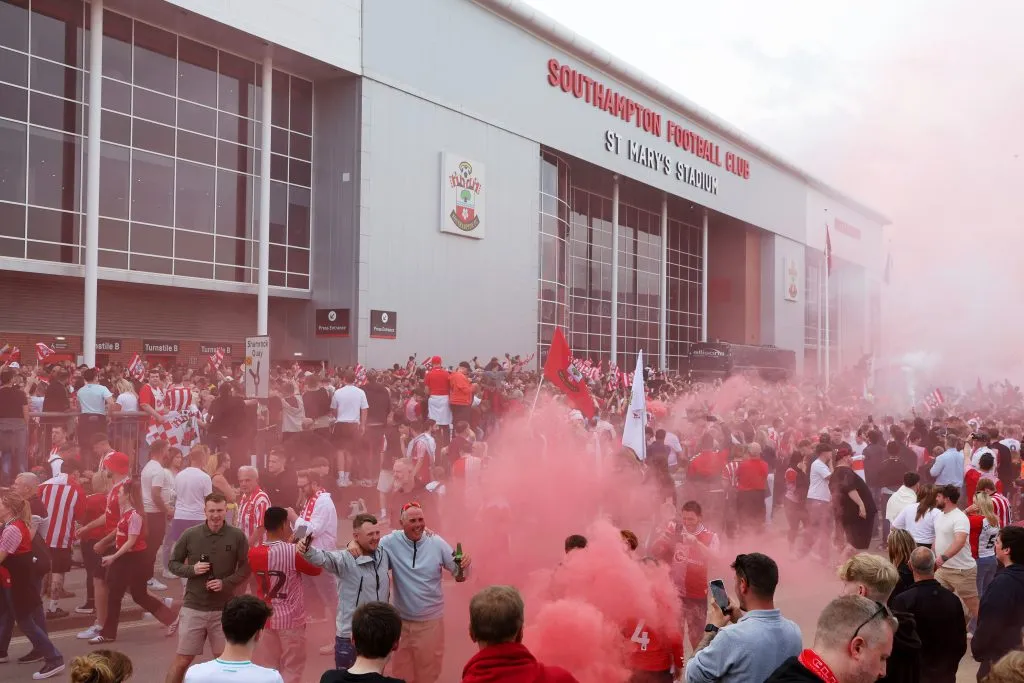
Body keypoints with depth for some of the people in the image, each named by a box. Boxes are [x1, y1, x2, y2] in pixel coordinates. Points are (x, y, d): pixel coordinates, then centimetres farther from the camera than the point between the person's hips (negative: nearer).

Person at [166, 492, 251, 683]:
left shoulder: (237, 536, -6)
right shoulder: (190, 534, -5)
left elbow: (246, 568, 0)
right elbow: (173, 564, 5)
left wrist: (226, 583, -15)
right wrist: (192, 569, -14)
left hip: (224, 609, 0)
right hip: (193, 607, 0)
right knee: (182, 660, 5)